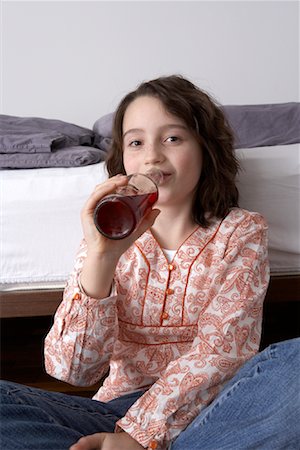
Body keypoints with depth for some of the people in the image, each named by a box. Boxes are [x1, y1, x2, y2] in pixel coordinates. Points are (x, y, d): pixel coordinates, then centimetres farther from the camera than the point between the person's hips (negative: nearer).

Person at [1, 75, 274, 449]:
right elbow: (72, 370, -8)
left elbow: (220, 351, -9)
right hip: (118, 409, 2)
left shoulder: (242, 233, 3)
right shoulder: (109, 237, 5)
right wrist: (101, 258, -23)